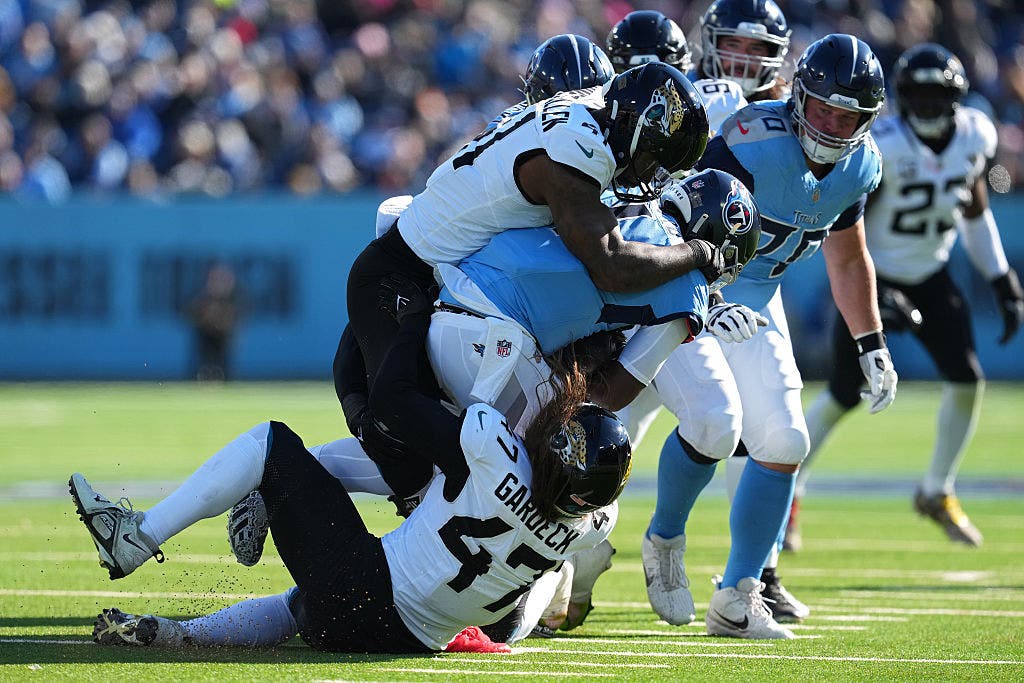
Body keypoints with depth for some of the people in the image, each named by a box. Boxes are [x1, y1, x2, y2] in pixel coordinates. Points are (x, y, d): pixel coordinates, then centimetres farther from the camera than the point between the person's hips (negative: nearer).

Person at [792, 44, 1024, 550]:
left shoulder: (973, 137, -7)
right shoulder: (884, 147, -25)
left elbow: (975, 213, 9)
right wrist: (875, 296, -26)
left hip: (929, 276, 5)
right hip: (874, 277, -5)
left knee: (967, 381, -7)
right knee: (843, 396, -3)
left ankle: (937, 493, 13)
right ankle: (788, 491, 16)